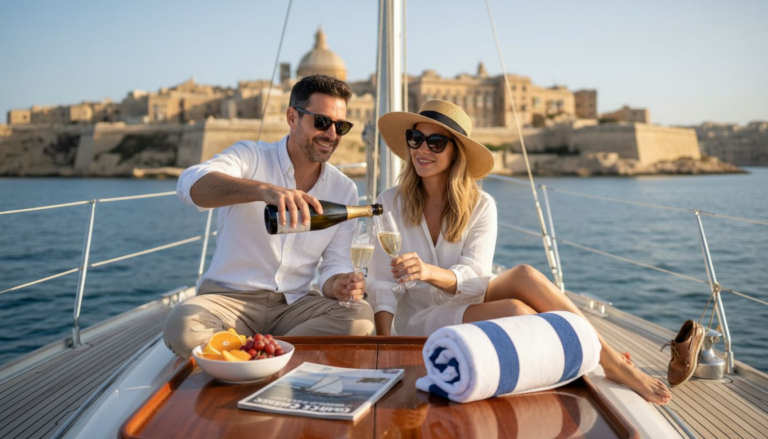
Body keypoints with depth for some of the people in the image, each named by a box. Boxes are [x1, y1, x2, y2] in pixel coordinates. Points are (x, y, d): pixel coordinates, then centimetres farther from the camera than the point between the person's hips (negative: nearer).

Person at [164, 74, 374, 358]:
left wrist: (337, 285, -19)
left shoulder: (344, 190, 9)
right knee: (184, 324, -35)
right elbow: (191, 184, -26)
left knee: (360, 317, -25)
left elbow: (335, 263, 8)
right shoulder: (251, 157, -4)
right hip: (229, 299, -3)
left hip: (294, 303, 4)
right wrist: (264, 189, -45)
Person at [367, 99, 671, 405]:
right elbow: (382, 282, -8)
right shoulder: (391, 204, -5)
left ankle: (615, 362, -24)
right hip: (419, 322, -3)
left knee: (524, 275, -28)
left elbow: (475, 279, -15)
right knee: (515, 311, -30)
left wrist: (430, 272, -36)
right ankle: (614, 367, -20)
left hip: (467, 305, 3)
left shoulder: (480, 206, -2)